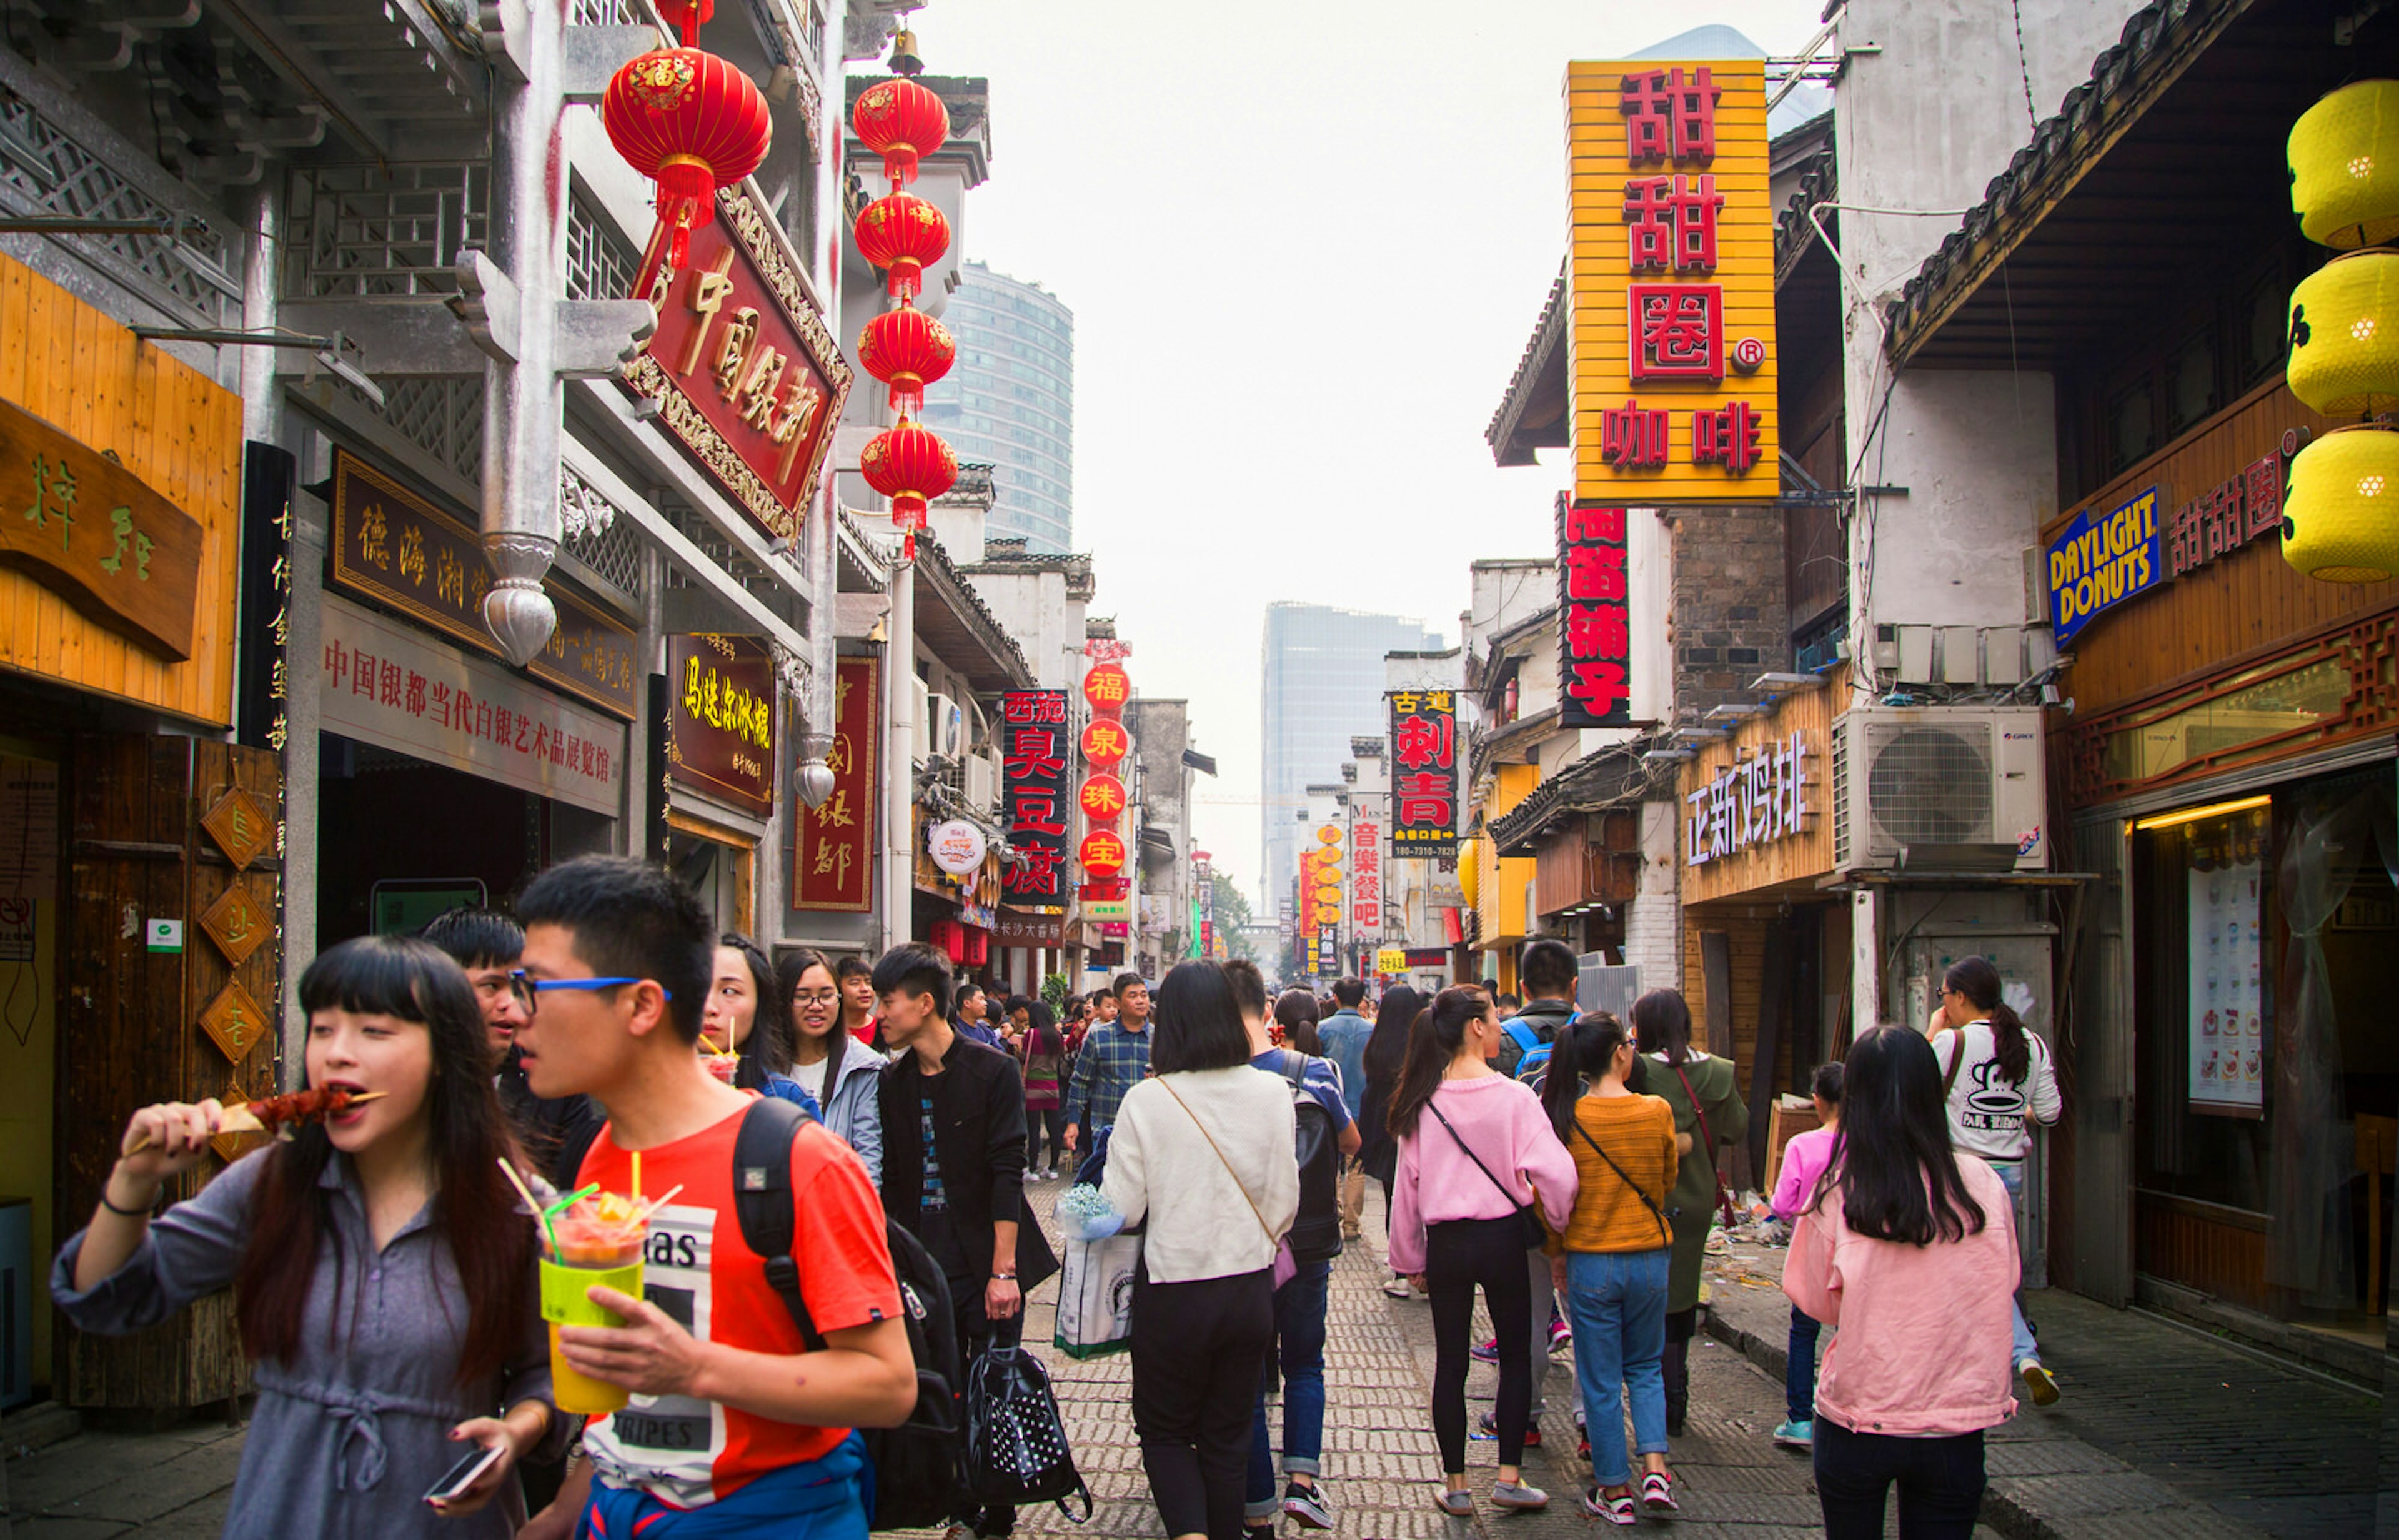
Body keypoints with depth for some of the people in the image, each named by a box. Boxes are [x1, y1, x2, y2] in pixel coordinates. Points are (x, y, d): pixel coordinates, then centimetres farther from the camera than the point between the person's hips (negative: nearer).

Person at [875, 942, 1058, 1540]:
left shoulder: (992, 1071, -8)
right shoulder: (893, 1081, 6)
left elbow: (1007, 1174, -11)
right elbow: (890, 1178, 11)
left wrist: (1004, 1269, -16)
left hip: (987, 1265, -4)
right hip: (923, 1263, 4)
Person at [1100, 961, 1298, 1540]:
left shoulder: (1147, 1101, -15)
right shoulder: (1271, 1093, -7)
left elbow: (1121, 1209, -12)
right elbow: (1286, 1201, 2)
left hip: (1173, 1292, -2)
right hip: (1250, 1290, 3)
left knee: (1164, 1430, 15)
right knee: (1227, 1437, 17)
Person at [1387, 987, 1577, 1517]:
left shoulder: (1423, 1103, -3)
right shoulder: (1513, 1097, -13)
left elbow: (1406, 1183, 2)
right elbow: (1555, 1173, -19)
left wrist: (1410, 1259, 12)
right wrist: (1560, 1224, 1)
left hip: (1445, 1243, 3)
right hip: (1503, 1238, -2)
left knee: (1450, 1361, 12)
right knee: (1516, 1354, 14)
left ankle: (1455, 1486, 18)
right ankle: (1510, 1477, 15)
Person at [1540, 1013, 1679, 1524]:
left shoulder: (1567, 1117, -10)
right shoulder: (1657, 1112, -8)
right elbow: (1666, 1182, 7)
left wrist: (1557, 1252, 10)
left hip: (1590, 1257, -1)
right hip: (1649, 1255, 1)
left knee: (1601, 1381, 9)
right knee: (1645, 1367, 20)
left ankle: (1615, 1492, 15)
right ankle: (1655, 1471, 6)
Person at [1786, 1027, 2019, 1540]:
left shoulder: (1837, 1194, -14)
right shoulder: (1982, 1185, -10)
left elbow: (1819, 1302, -2)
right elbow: (2005, 1282, 5)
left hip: (1857, 1426, -1)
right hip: (1955, 1425, 1)